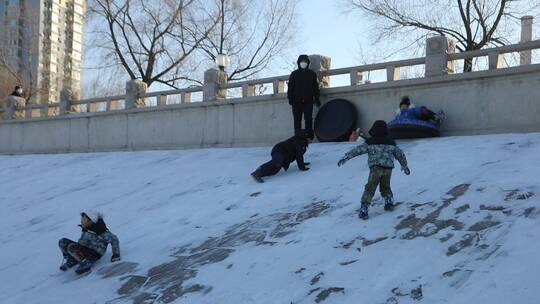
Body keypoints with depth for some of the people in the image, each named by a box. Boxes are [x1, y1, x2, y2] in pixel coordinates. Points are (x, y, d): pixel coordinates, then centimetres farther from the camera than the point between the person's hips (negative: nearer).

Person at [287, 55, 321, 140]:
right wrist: (290, 99, -3)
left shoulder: (312, 74, 12)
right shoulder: (294, 74, 10)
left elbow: (316, 88, 12)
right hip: (296, 101, 0)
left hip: (308, 101, 0)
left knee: (308, 119, -10)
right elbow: (290, 87, 7)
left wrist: (317, 99, 5)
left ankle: (309, 134, -9)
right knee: (297, 120, -1)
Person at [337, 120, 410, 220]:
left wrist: (345, 157, -2)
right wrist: (404, 166, 36)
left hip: (376, 168, -4)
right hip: (388, 168, 4)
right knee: (385, 187, 28)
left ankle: (364, 210, -8)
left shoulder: (370, 142, 2)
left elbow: (358, 150, -3)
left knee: (370, 189, -2)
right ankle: (389, 203, 18)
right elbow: (400, 154, 22)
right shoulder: (391, 143, 14)